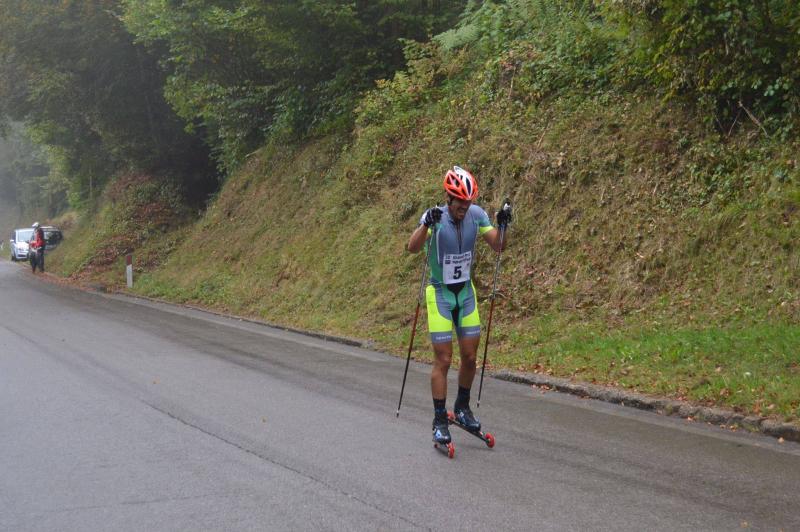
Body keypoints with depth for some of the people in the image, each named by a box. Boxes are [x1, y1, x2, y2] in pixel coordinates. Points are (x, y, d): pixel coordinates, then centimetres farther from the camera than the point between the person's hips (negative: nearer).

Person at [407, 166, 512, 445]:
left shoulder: (476, 214, -6)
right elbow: (412, 247, -34)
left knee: (470, 356, 7)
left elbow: (497, 246, -7)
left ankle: (462, 407, 29)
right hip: (440, 294, -4)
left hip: (466, 292, 4)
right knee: (443, 359, -5)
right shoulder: (435, 216, -19)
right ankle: (439, 421, 5)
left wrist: (502, 225, -25)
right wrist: (426, 224, -51)